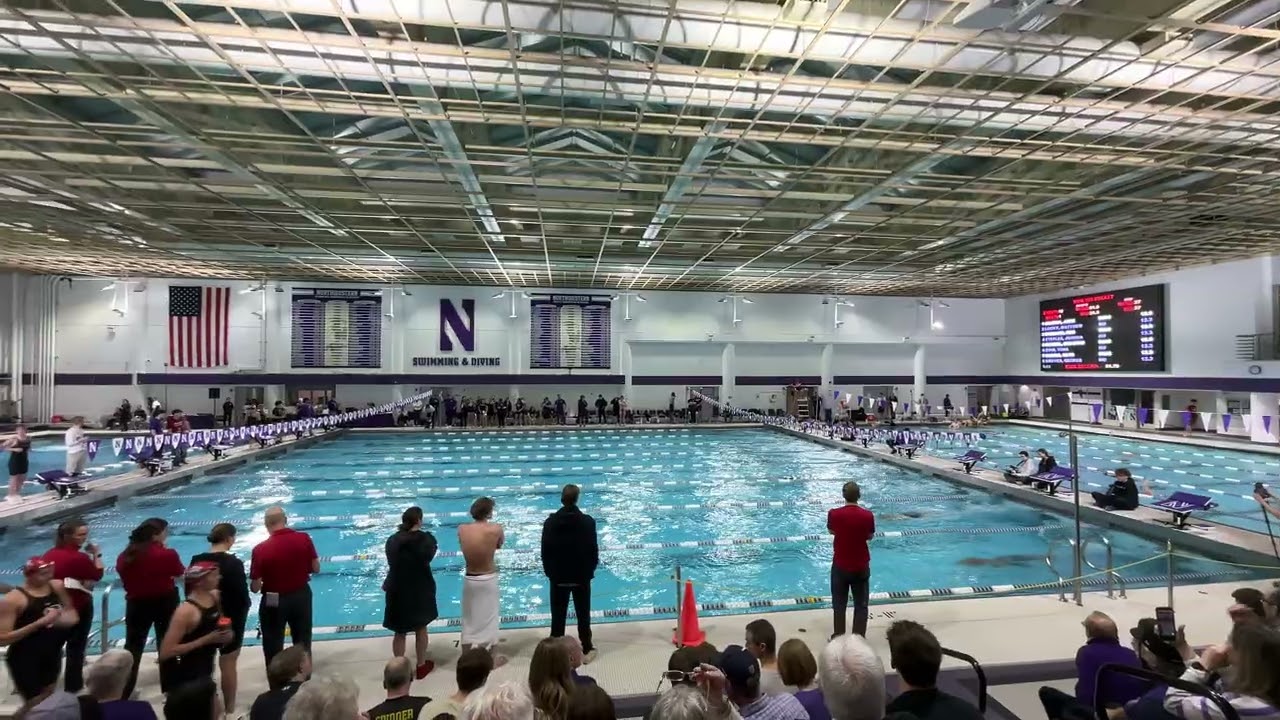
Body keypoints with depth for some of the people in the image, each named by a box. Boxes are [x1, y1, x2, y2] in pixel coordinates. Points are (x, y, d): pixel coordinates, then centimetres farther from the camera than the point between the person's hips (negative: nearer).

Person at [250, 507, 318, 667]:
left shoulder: (260, 549, -21)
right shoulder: (304, 539, -15)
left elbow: (255, 588, -14)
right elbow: (316, 568, -5)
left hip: (274, 602, -3)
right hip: (302, 596, 3)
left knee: (273, 646, 19)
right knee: (303, 641, 24)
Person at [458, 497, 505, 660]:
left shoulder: (461, 529, -9)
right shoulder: (495, 529, -18)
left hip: (469, 579, 3)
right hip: (488, 579, -3)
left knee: (470, 617, 18)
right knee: (488, 618, 12)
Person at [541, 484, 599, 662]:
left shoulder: (550, 522, -9)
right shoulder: (588, 521, -13)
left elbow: (545, 550, -4)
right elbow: (593, 549, -8)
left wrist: (549, 572, 9)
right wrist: (590, 570, 7)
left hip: (558, 576, 1)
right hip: (582, 576, -1)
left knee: (558, 616, 12)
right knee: (583, 614, 12)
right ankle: (587, 650, 21)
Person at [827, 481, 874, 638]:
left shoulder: (834, 514, -15)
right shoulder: (867, 515, -15)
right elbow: (869, 537, 2)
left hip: (840, 565, 0)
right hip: (861, 566, 0)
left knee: (839, 604, 15)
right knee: (861, 605, 14)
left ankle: (838, 637, 22)